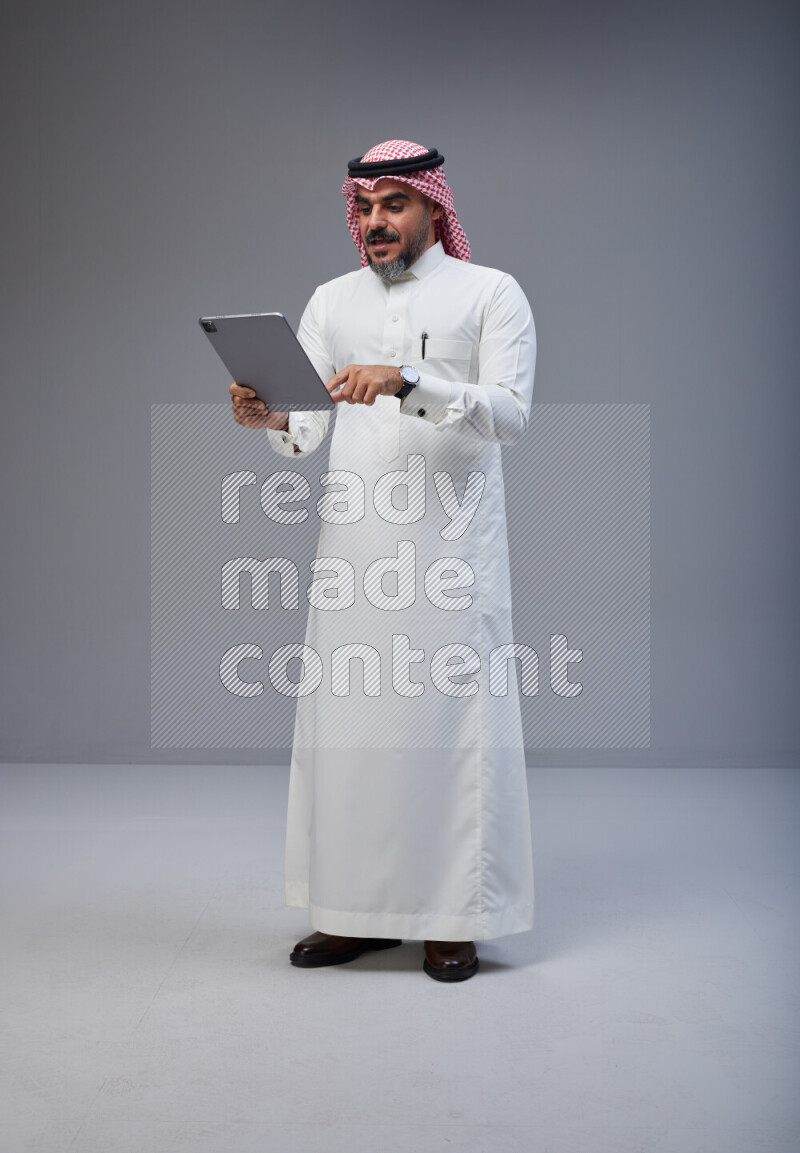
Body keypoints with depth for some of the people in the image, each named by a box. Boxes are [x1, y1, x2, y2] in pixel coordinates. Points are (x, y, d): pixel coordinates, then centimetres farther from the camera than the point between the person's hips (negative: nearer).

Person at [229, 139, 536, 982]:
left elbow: (511, 414, -12)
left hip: (451, 541, -4)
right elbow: (307, 431, 9)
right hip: (354, 540, 4)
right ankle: (359, 908, 16)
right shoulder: (333, 301, 15)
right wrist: (270, 418, -14)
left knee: (453, 716, -2)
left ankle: (454, 918, 10)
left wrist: (407, 379, -24)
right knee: (346, 717, 4)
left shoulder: (490, 293, 2)